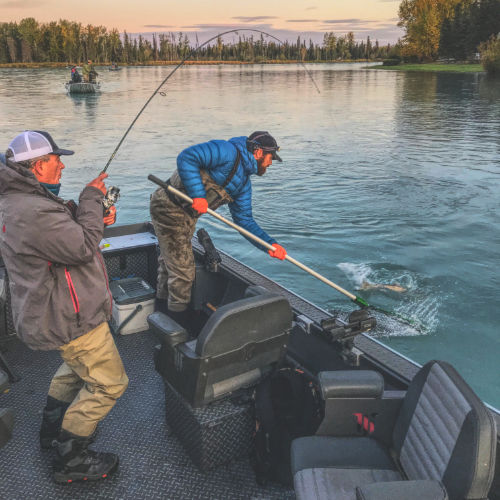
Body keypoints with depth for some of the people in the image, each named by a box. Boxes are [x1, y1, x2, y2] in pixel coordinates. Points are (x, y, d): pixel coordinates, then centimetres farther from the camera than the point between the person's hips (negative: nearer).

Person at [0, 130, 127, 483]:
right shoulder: (35, 211, -29)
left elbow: (66, 234, 16)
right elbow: (83, 247, -26)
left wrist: (97, 220, 1)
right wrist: (92, 198, -16)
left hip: (52, 312, 11)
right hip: (68, 319, -11)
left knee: (78, 365, 32)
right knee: (109, 382, 2)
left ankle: (53, 427, 47)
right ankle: (72, 458, 16)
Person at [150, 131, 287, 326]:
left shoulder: (244, 184, 8)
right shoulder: (228, 152, -19)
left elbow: (244, 221, 7)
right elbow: (186, 158, -28)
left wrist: (271, 244, -4)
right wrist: (197, 195, -33)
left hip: (188, 215, 10)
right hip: (169, 207, -10)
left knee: (170, 260, 26)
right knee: (183, 271, -1)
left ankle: (163, 302, 45)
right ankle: (179, 321, 16)